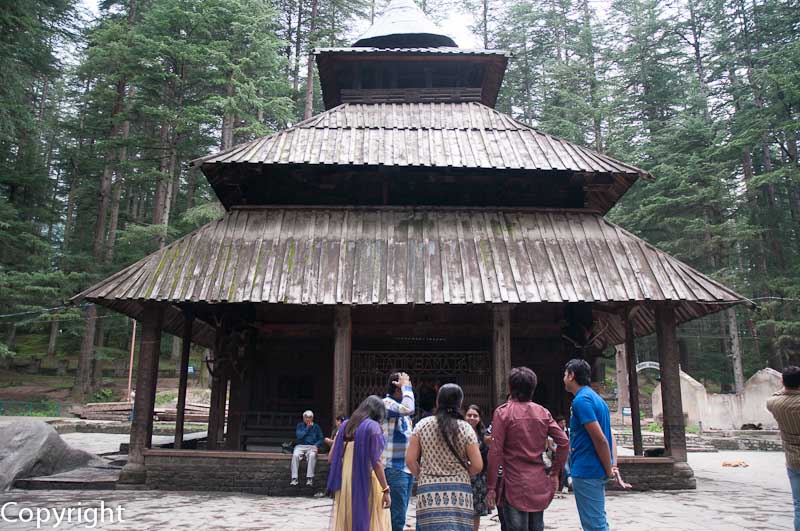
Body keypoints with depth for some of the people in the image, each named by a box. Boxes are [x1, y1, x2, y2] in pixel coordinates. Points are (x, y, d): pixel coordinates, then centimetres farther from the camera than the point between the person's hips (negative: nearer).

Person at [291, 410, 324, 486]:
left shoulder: (316, 427, 11)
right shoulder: (300, 425, 11)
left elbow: (321, 439, 8)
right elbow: (299, 436, -6)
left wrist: (316, 445, -11)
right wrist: (307, 428, -6)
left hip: (312, 446, -1)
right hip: (300, 446, 1)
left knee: (312, 455, -34)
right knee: (295, 455, -32)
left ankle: (309, 479, -32)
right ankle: (294, 478, -27)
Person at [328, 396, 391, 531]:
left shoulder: (345, 425, 8)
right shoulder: (373, 426, -9)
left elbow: (332, 457, 7)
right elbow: (376, 461, -15)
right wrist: (385, 490, -13)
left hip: (345, 483, 6)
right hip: (366, 483, -5)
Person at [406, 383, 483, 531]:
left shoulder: (422, 425, 0)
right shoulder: (466, 428, -2)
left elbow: (410, 460, 0)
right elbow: (477, 466, -3)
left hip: (429, 494, 0)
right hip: (459, 494, 0)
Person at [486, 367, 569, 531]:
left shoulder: (502, 412, -9)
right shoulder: (543, 412, 4)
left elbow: (495, 453, -12)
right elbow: (564, 442, 1)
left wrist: (491, 488, -6)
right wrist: (555, 473, 10)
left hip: (515, 486, -4)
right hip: (539, 485, 5)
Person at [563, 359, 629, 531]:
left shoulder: (581, 400, -17)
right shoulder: (595, 397, 13)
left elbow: (600, 439, -20)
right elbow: (608, 437, 11)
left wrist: (609, 471, -10)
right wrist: (614, 467, 5)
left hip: (586, 472, -9)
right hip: (595, 471, 9)